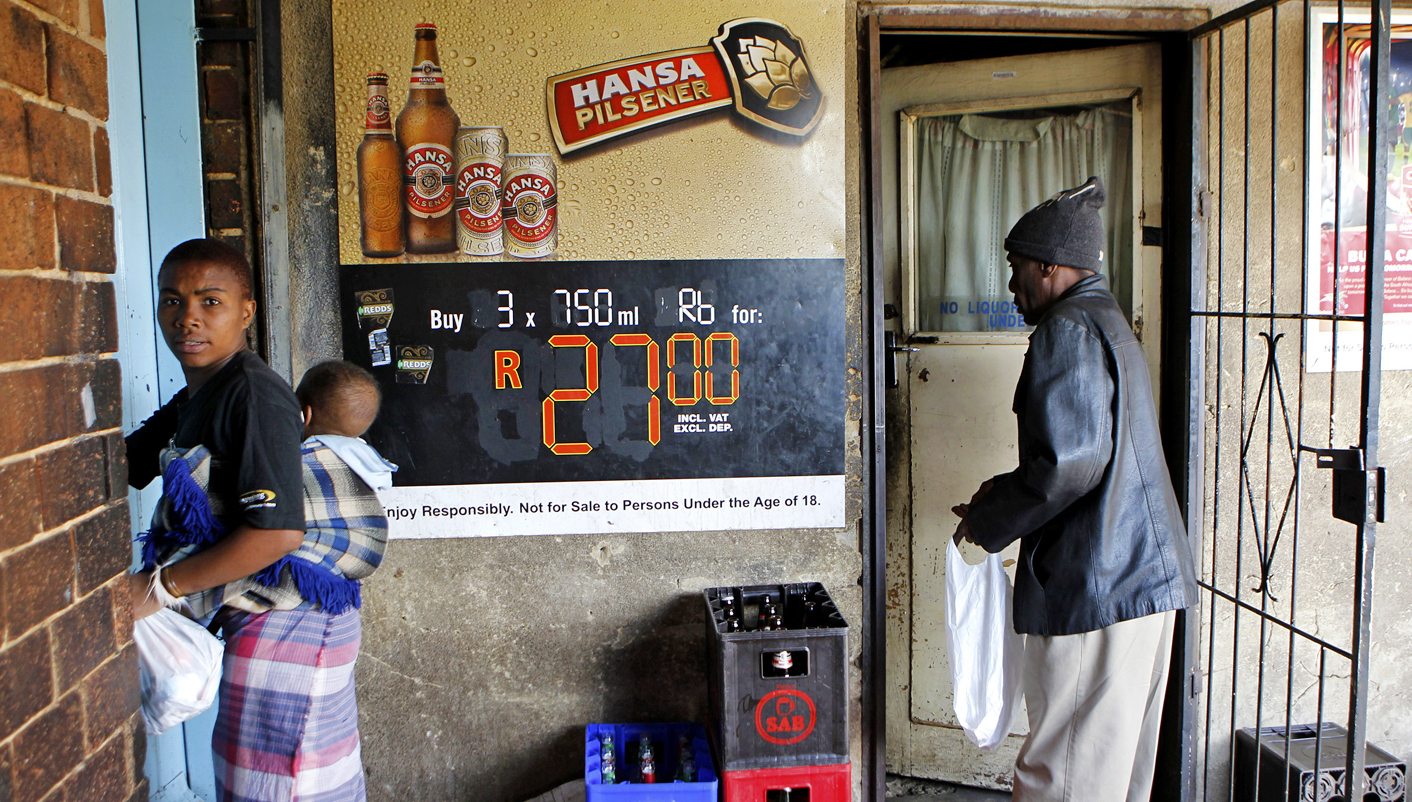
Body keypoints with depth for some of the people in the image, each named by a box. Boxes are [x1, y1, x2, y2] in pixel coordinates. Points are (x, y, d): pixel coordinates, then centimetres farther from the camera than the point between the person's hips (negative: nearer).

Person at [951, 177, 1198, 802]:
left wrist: (990, 522, -9)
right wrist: (1009, 489, 16)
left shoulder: (1067, 332, -13)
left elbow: (1072, 462, -22)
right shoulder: (1112, 325, 20)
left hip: (1094, 585, -10)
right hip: (1149, 578, 10)